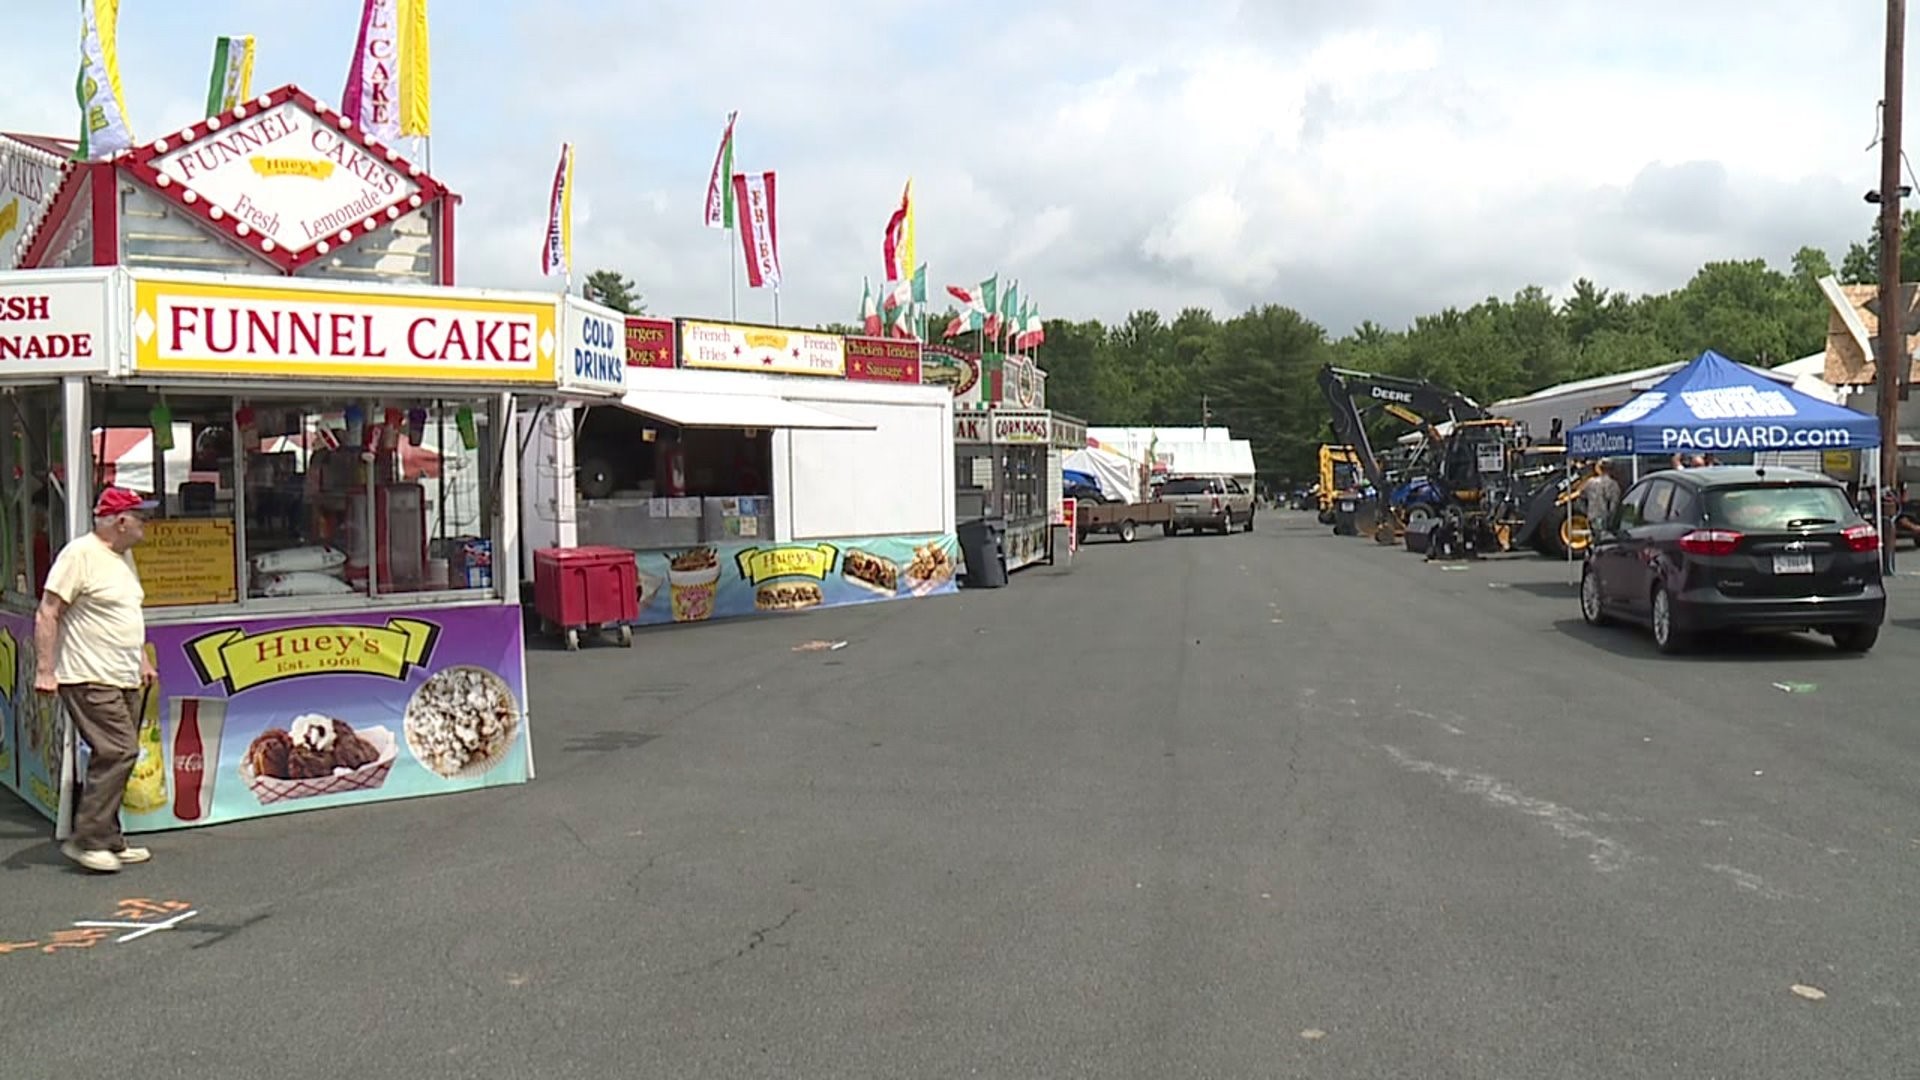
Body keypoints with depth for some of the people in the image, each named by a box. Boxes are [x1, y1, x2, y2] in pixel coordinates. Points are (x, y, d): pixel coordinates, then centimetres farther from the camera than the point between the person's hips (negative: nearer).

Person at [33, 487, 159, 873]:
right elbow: (47, 614, -15)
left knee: (113, 759, 11)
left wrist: (142, 659, 25)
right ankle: (86, 839, -7)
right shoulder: (80, 554, -13)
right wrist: (45, 670, -18)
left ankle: (108, 842, 18)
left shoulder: (123, 555, 16)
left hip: (123, 681, 9)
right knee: (119, 752, -15)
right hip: (91, 681, -9)